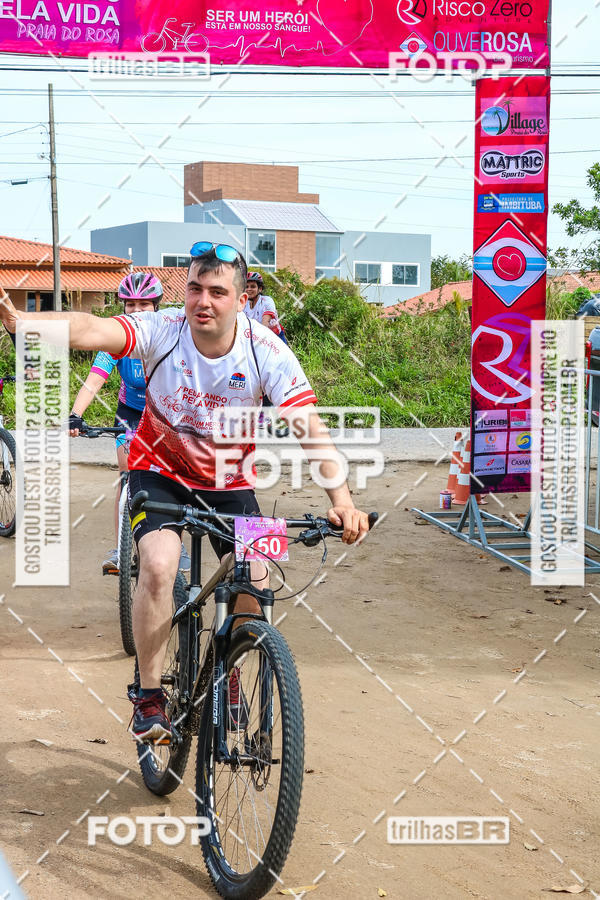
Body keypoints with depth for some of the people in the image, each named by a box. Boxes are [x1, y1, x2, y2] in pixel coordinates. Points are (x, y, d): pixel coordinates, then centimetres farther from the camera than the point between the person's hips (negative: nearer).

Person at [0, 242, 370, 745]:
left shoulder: (267, 353, -22)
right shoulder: (163, 331, -23)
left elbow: (310, 427, -29)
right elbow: (92, 330, -41)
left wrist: (340, 498, -43)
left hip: (230, 481, 2)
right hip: (161, 470, -1)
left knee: (253, 586, -10)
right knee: (158, 566, -25)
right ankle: (149, 695, -7)